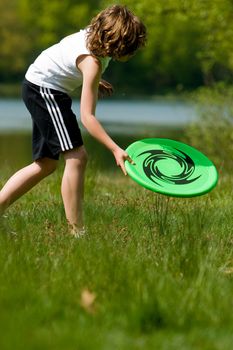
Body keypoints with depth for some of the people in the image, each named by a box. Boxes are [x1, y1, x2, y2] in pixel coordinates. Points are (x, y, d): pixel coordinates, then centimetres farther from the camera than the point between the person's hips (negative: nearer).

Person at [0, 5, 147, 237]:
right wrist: (116, 150, -44)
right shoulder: (92, 62, -31)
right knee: (76, 156, -18)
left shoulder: (94, 34, -7)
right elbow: (87, 116, -36)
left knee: (46, 164, 13)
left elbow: (68, 48, 15)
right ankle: (76, 232, -18)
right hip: (44, 89, -10)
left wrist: (93, 82, 13)